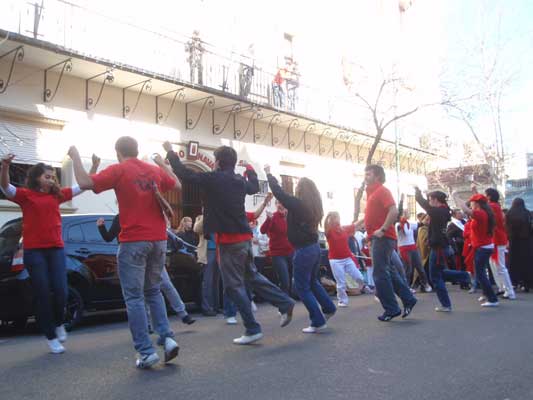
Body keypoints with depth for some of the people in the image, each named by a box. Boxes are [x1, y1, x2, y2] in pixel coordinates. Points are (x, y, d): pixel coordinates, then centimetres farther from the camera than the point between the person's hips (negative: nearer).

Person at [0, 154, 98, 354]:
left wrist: (94, 166, 8)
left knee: (60, 292, -3)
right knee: (43, 294, 0)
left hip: (56, 249, 3)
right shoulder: (25, 194, 0)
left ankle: (59, 324, 27)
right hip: (34, 251, -3)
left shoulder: (57, 195, 12)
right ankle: (51, 337, 12)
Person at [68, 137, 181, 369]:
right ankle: (167, 338, 7)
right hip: (158, 239, 5)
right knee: (153, 291, 20)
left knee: (134, 298, 2)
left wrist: (75, 156, -2)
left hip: (133, 241, -5)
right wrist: (163, 165, 32)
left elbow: (85, 183, -14)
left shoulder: (118, 170, -6)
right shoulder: (156, 171, 10)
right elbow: (178, 186, 25)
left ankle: (146, 352, 0)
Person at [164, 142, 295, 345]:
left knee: (234, 285, 1)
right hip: (244, 237, 7)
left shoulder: (214, 178, -11)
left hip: (229, 240, -7)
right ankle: (285, 303, 17)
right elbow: (254, 187, 31)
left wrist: (170, 152, 7)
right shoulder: (240, 181, 9)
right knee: (252, 276, 22)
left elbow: (184, 173, -6)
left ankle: (252, 330, 3)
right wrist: (249, 168, 44)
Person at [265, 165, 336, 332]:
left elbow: (278, 192, -10)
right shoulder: (313, 206, 7)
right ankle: (328, 308, 32)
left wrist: (268, 174, 3)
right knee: (312, 281, 26)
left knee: (302, 287, 3)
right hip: (314, 247, 8)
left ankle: (318, 322, 4)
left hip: (303, 250, -8)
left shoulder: (297, 204, -15)